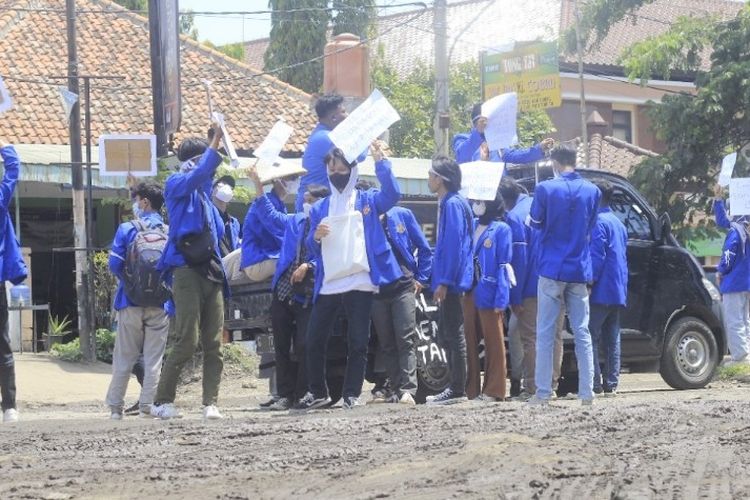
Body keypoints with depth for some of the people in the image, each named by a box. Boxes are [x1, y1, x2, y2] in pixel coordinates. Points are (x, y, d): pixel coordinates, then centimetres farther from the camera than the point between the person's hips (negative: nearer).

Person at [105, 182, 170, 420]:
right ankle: (147, 407, 2)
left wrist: (129, 281, 11)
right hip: (160, 304, 1)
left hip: (131, 302, -1)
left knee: (124, 358, 6)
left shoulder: (127, 230, -5)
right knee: (153, 359, 4)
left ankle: (116, 407, 9)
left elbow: (115, 264, -7)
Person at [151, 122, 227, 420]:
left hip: (211, 271, 7)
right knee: (187, 342, -11)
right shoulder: (176, 184, 1)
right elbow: (196, 176, -18)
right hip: (186, 270, -7)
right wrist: (215, 144, -25)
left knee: (214, 344, -1)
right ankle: (161, 402, -2)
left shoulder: (205, 192, 22)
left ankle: (211, 403, -1)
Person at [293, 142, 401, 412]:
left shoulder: (367, 200, 7)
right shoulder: (320, 208, 15)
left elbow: (392, 194, -14)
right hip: (328, 284, 3)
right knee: (314, 339, 2)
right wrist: (315, 237, -9)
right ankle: (317, 392, 15)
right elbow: (312, 249, 14)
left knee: (358, 342, -1)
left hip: (360, 283, -3)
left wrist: (380, 162, -23)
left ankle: (352, 394, 7)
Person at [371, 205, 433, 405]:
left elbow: (424, 249, 6)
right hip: (377, 292, 2)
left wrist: (421, 279, 2)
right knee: (387, 344, 6)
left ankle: (408, 390, -19)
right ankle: (394, 391, 10)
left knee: (406, 340, -11)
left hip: (403, 288, -2)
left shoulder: (402, 215, 2)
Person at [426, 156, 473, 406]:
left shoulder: (453, 204, -14)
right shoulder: (447, 203, 16)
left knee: (453, 335, -6)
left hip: (451, 282, -10)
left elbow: (454, 244, -20)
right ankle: (455, 387, 19)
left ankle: (457, 390, -2)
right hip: (447, 282, 10)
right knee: (446, 335, 14)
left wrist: (444, 281, -22)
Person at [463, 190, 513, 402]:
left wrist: (501, 298, -14)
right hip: (470, 291, 6)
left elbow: (503, 265, -8)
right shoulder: (471, 227, 14)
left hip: (489, 293, -6)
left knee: (493, 342, -1)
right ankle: (471, 390, 12)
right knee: (470, 341, 7)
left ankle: (493, 390, 2)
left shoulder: (501, 229, -4)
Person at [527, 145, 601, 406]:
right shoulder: (592, 191, 2)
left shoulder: (545, 189, -9)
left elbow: (535, 222, 6)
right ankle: (587, 392, 4)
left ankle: (543, 392, -1)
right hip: (580, 270, 3)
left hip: (552, 269, -3)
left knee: (545, 333, 1)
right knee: (582, 333, 6)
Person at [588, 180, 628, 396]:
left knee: (590, 337, -9)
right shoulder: (619, 224, 20)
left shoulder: (599, 222, -9)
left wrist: (589, 282, -18)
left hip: (601, 291, -9)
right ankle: (611, 384, 8)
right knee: (612, 339, 9)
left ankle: (594, 384, -14)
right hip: (618, 293, 9)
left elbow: (597, 256, -17)